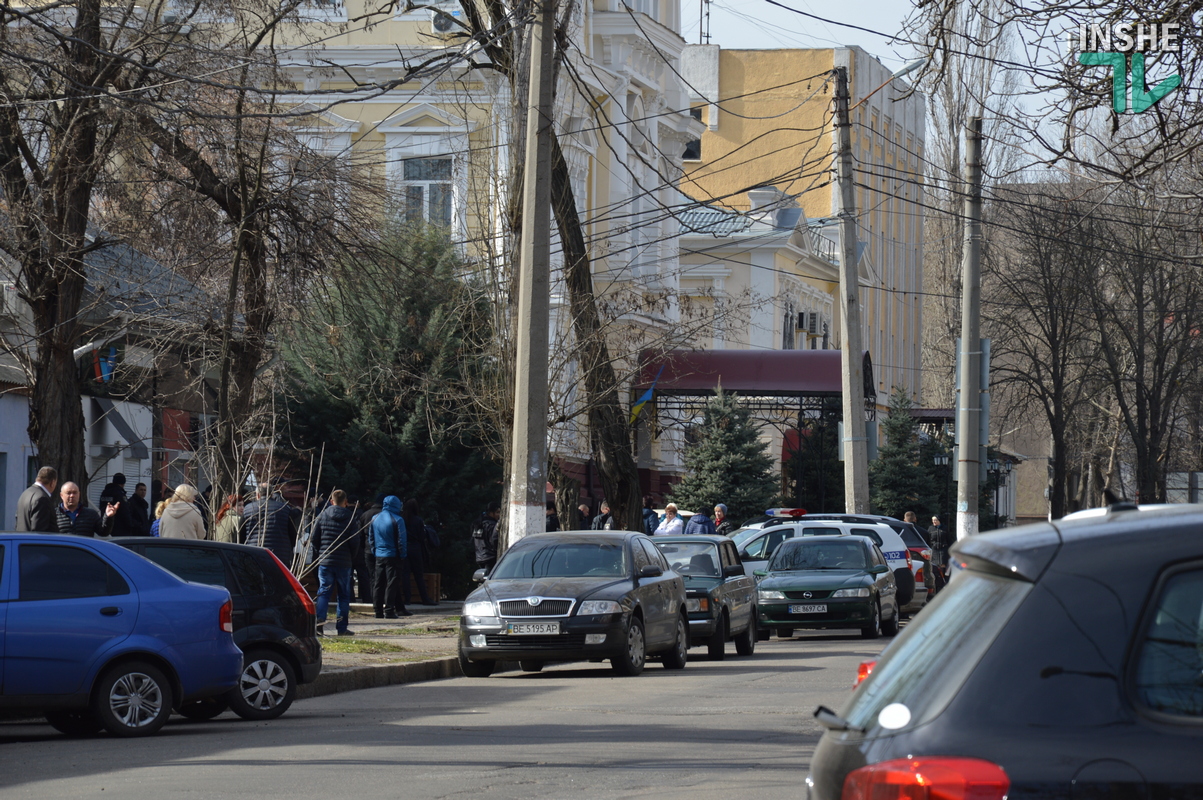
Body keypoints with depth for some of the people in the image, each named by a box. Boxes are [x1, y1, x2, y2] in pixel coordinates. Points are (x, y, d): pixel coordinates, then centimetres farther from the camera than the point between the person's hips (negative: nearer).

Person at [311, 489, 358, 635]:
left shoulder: (322, 516, 0)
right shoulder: (350, 518, -3)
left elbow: (314, 539, 1)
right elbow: (354, 541, -4)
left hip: (325, 561, 1)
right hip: (344, 562, -1)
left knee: (323, 592, 5)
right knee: (344, 594, 8)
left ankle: (319, 620, -15)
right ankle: (342, 627, 7)